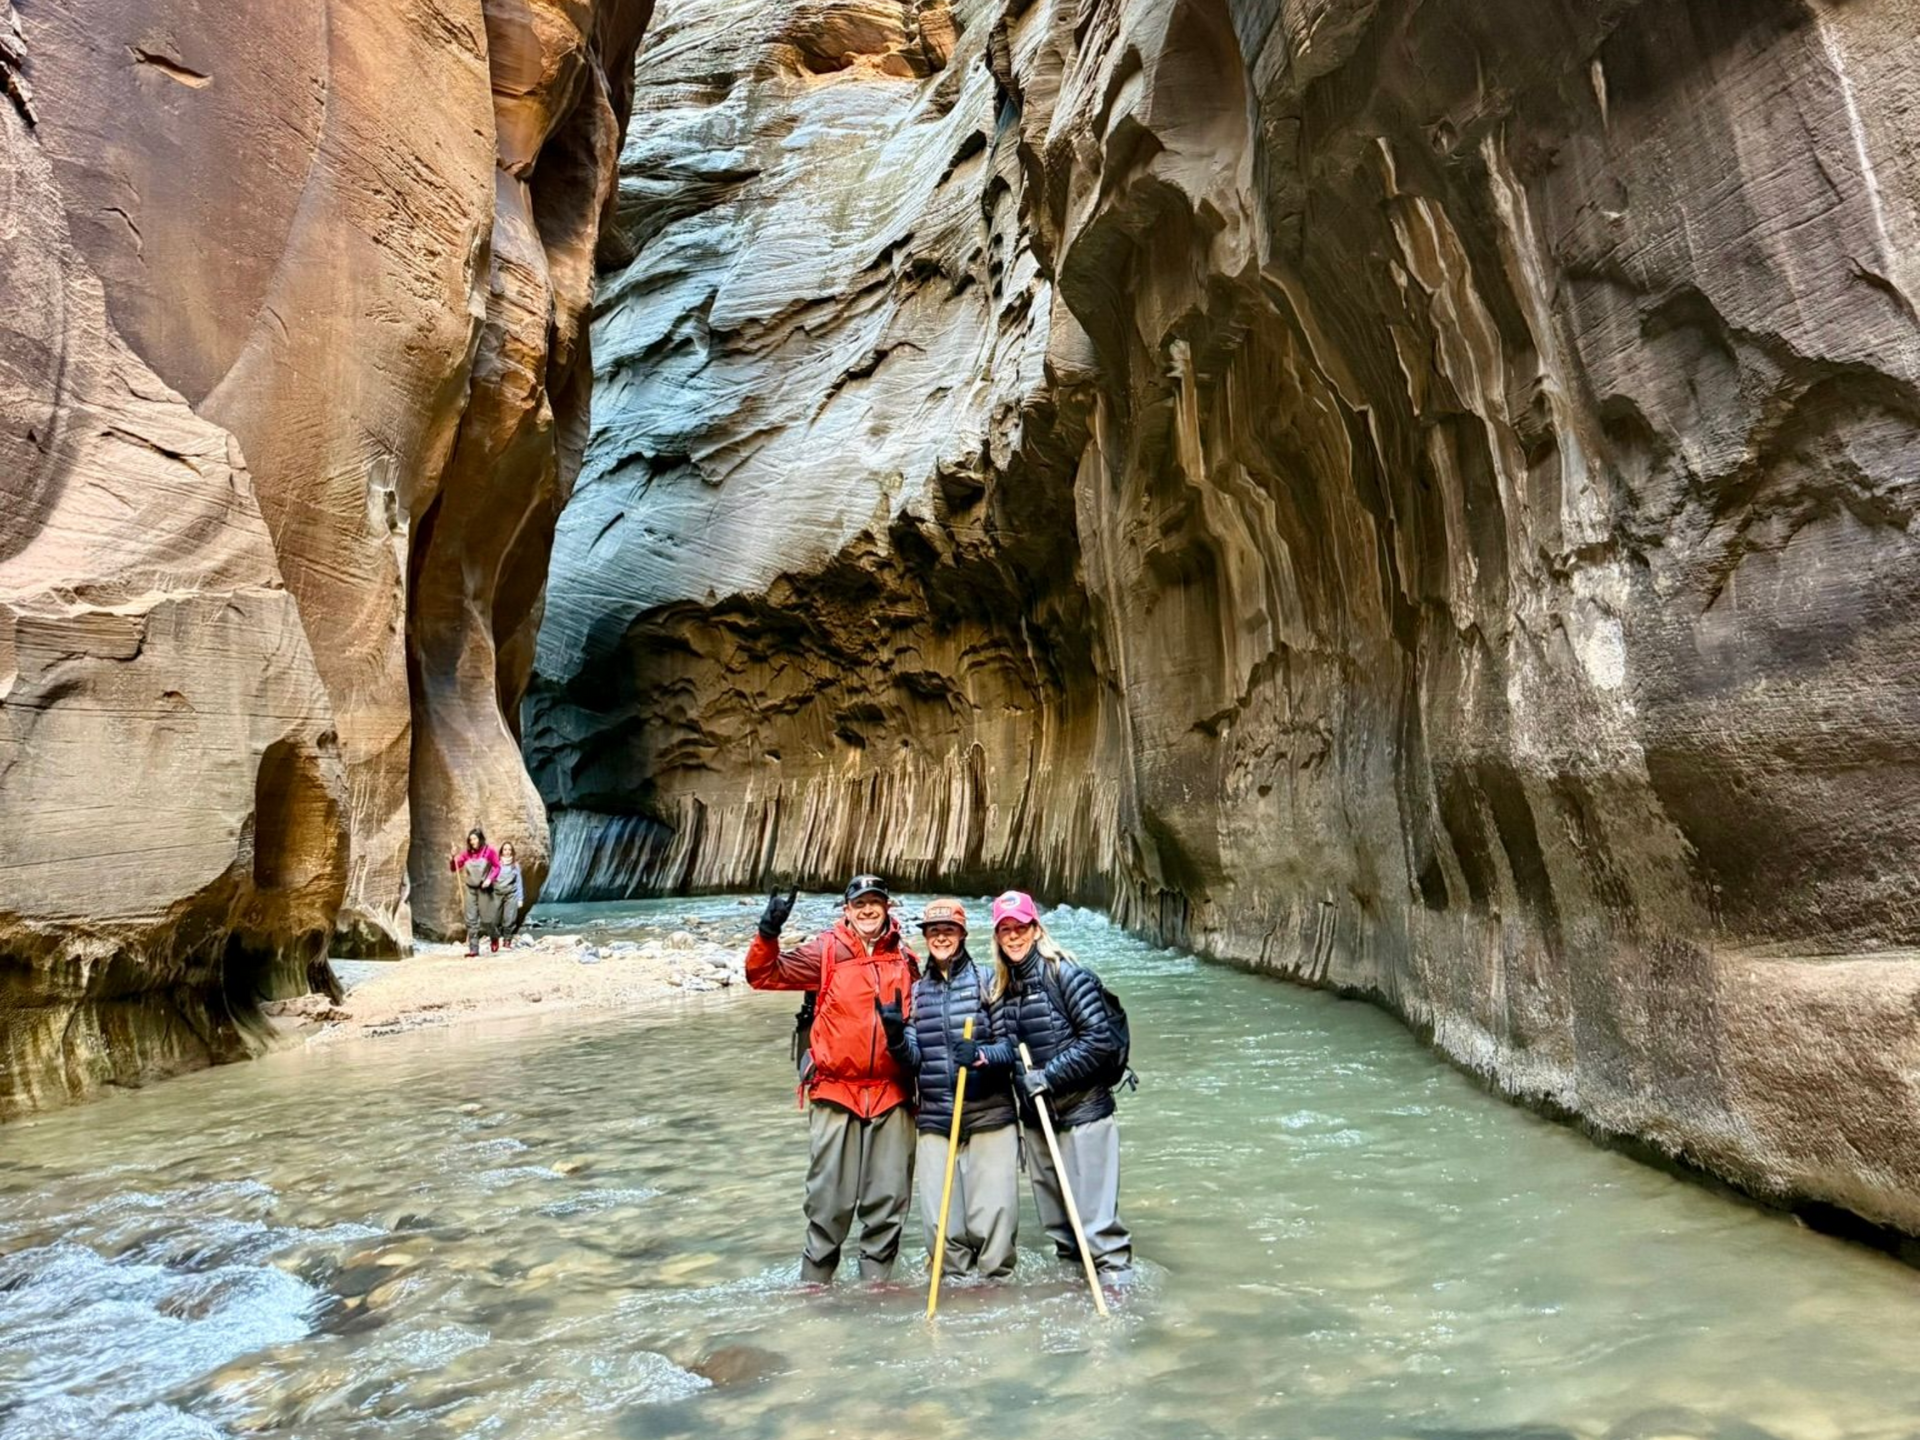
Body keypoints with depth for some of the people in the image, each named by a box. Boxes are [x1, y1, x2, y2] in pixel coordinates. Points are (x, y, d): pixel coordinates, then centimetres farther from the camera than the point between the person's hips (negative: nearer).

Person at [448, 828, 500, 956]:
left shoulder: (489, 851, -7)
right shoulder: (466, 853, 1)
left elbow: (497, 867, -2)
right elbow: (453, 868, 4)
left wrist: (490, 879, -15)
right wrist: (454, 858, -14)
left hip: (484, 888, -3)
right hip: (470, 888, 3)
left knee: (485, 919, 2)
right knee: (471, 920, 0)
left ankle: (495, 936, 33)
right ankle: (473, 949, 4)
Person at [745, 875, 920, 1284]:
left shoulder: (904, 960, 9)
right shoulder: (827, 951, -2)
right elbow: (765, 974, -6)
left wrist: (903, 1028, -3)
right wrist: (768, 933, -23)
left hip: (892, 1095, 3)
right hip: (835, 1093, -3)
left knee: (888, 1201, 9)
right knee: (830, 1200, 3)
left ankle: (876, 1283, 23)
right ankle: (814, 1281, 18)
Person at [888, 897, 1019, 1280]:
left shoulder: (987, 980, 1)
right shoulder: (916, 991, 13)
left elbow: (1012, 1045, -2)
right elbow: (914, 1061, 8)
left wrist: (981, 1056, -21)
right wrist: (897, 1039, -11)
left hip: (989, 1117, -3)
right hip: (934, 1120, 3)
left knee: (992, 1217, -3)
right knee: (940, 1224, 2)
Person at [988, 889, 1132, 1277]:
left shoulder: (1064, 973, -14)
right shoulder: (1000, 986, 5)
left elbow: (1100, 1040, -17)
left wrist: (1049, 1076, -19)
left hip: (1082, 1110, -6)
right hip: (1034, 1114, 7)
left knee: (1093, 1205, -4)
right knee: (1052, 1207, 16)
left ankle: (1114, 1269, 8)